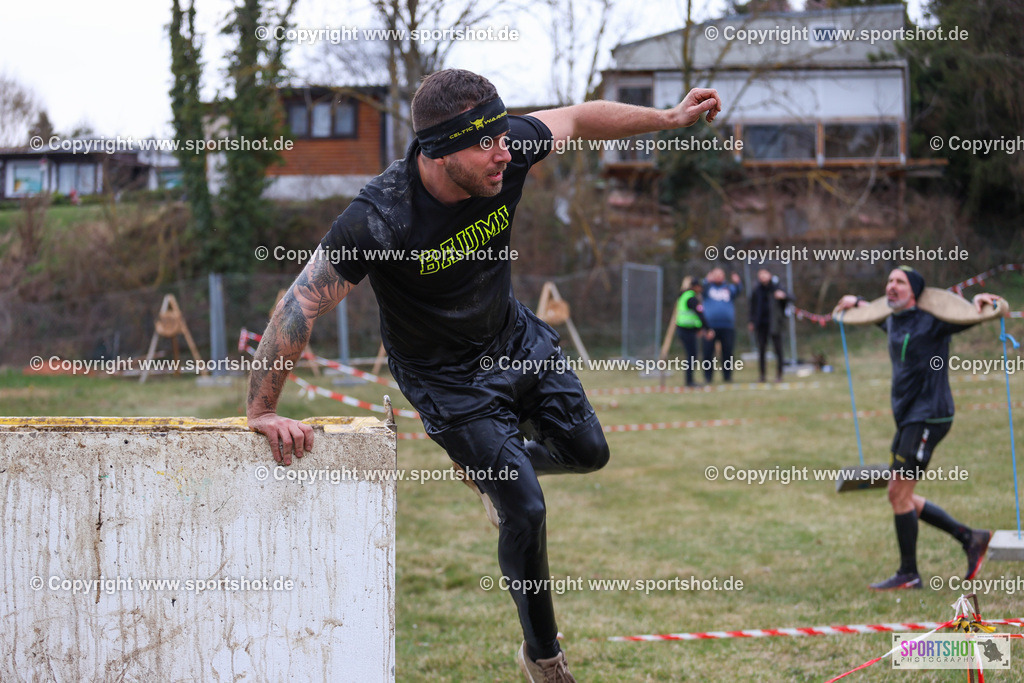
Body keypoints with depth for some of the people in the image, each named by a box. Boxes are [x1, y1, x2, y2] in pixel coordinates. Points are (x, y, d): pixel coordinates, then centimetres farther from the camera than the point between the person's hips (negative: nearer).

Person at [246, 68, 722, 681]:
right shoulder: (378, 219, -36)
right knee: (526, 511, -7)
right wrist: (263, 411, -31)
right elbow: (300, 307, -32)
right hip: (446, 377, -6)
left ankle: (499, 465, 45)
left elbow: (577, 119, -1)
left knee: (587, 452, 13)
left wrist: (672, 118, 6)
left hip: (517, 338, 6)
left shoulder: (506, 153, -22)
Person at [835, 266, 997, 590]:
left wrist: (978, 304, -39)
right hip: (908, 418, 9)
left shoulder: (930, 322, -11)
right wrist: (857, 303, 46)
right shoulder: (894, 322, 13)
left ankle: (908, 574, 0)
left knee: (900, 494, -8)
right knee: (900, 496, 11)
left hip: (928, 416, -9)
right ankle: (969, 538, 18)